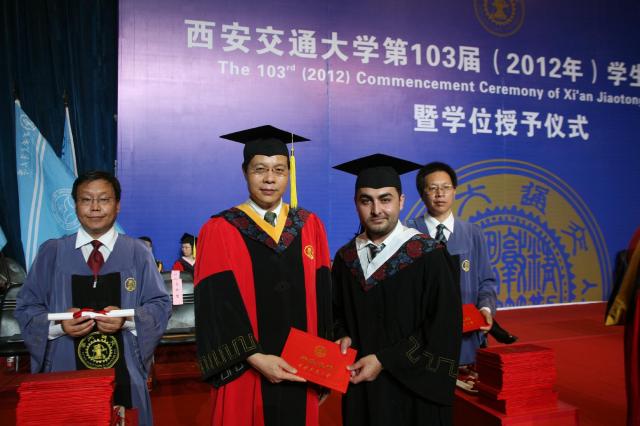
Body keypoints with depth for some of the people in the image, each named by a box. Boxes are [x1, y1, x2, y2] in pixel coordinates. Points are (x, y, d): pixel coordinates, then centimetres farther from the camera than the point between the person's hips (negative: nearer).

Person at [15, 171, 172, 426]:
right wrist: (58, 324, -14)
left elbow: (160, 305, 1)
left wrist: (127, 319, -17)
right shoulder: (51, 252, 4)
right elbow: (26, 307, 5)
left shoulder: (137, 253, 2)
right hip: (67, 370, 1)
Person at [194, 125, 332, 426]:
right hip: (244, 374, -3)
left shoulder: (310, 226, 4)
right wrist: (254, 357, -18)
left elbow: (322, 299, 4)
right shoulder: (219, 231, -6)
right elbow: (216, 306, -11)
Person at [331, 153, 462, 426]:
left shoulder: (428, 256, -12)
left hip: (413, 389, -4)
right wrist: (343, 338, -8)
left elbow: (443, 328, -14)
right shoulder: (346, 258, 2)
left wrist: (384, 360, -16)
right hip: (360, 387, 4)